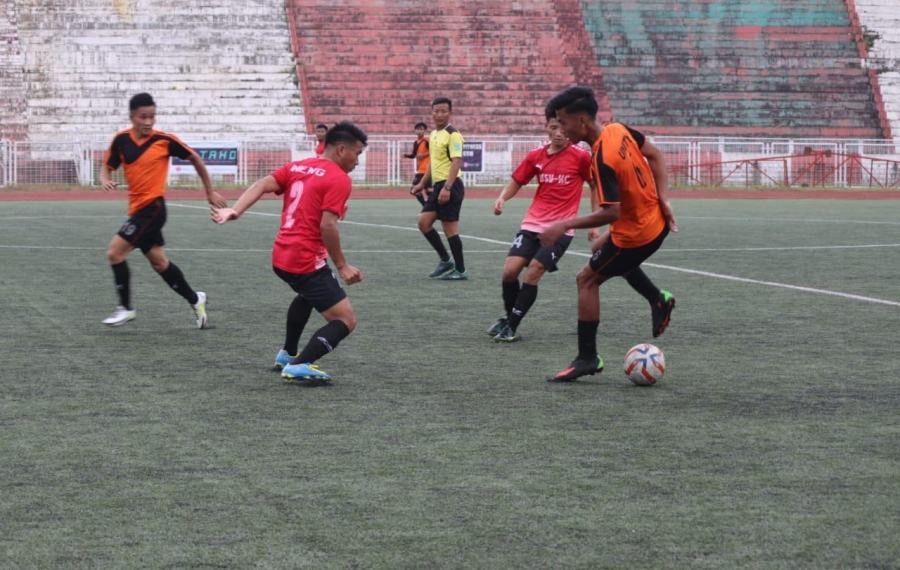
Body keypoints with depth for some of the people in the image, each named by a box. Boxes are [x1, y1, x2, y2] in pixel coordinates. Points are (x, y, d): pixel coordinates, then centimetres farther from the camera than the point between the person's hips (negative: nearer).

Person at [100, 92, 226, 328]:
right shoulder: (121, 139, 1)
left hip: (153, 207, -6)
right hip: (137, 208, 6)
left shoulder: (164, 140, -10)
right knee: (159, 262, 14)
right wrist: (105, 180, -13)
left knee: (115, 252, -13)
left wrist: (210, 192, 8)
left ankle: (126, 308, -1)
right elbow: (107, 166, 12)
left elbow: (195, 158, 3)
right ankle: (195, 299, 31)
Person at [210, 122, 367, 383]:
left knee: (308, 294, 39)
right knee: (346, 320, -6)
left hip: (281, 256, 9)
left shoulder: (297, 167, 13)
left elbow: (261, 185, -1)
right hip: (307, 261, -9)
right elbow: (327, 226, -20)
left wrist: (235, 211, -9)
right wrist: (342, 266, -13)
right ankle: (300, 366, -22)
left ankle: (287, 354, 44)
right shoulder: (339, 179, -11)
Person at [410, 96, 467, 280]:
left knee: (450, 227, -5)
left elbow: (456, 162, -20)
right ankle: (445, 261, 15)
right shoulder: (434, 134, 15)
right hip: (438, 185, 9)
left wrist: (447, 188, -28)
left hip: (450, 186, -9)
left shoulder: (452, 135, -12)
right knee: (424, 222, 5)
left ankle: (460, 270, 3)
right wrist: (421, 184, 25)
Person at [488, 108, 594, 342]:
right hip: (532, 225, 4)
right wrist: (502, 198, -6)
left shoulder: (580, 157, -6)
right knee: (509, 270, -8)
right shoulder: (536, 156, 4)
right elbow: (516, 181, 14)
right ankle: (508, 317, 17)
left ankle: (511, 326, 0)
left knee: (532, 273, -14)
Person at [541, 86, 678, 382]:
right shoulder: (618, 130, -4)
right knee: (601, 248, 32)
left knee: (587, 280, 2)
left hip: (636, 233, -9)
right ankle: (658, 300, 28)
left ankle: (587, 359, 6)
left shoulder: (602, 160, -30)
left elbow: (610, 213, -32)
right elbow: (655, 155, 8)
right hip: (656, 219, 9)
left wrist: (565, 225, -26)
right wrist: (663, 199, 6)